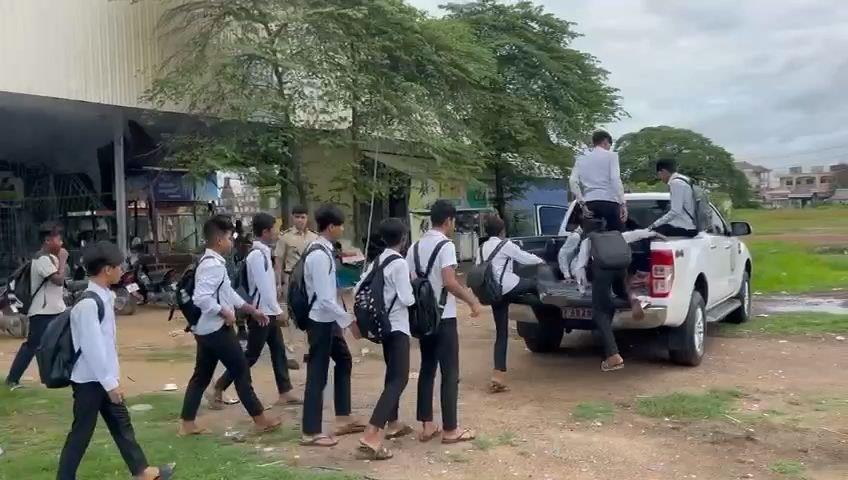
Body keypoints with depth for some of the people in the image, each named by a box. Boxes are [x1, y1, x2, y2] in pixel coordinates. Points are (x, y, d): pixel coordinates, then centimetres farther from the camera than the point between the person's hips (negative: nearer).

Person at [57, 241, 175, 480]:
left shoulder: (104, 297, 5)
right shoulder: (88, 303, -24)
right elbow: (92, 347, -25)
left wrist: (112, 379, 16)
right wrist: (111, 383, -21)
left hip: (103, 378, 9)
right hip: (90, 380, -9)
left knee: (121, 424, 17)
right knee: (81, 433, 4)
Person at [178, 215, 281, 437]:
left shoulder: (211, 262, 13)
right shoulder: (213, 265, -21)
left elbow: (227, 292, 20)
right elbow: (201, 297, -31)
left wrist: (251, 309, 19)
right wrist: (225, 312, -20)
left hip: (206, 329, 10)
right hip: (217, 329, -10)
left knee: (201, 376, 14)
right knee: (241, 372, 1)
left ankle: (187, 423, 19)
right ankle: (260, 419, 11)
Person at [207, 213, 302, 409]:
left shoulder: (262, 252, 10)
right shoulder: (257, 255, -20)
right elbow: (263, 287, -23)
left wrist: (275, 310, 14)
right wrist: (278, 310, -15)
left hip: (268, 312, 9)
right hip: (261, 313, -9)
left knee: (278, 351, 10)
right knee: (251, 355, -1)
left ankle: (285, 393, 16)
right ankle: (217, 391, 9)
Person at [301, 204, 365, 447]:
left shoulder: (323, 250, 7)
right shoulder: (320, 256, -23)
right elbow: (325, 298, -26)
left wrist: (341, 320, 16)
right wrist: (349, 321, -21)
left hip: (328, 319, 10)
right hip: (321, 320, -10)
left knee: (344, 360, 20)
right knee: (318, 373, -1)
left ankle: (343, 419, 30)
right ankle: (311, 433, 10)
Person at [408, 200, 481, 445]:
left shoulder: (416, 246, 9)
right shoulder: (446, 245, -14)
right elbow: (449, 283, -24)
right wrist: (472, 301, -14)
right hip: (443, 317, -7)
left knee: (427, 370, 13)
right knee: (450, 373, 0)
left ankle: (426, 426, 16)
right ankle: (450, 429, 5)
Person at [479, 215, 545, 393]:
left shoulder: (482, 248, 14)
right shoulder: (505, 244, -4)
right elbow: (524, 258, 4)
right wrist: (540, 260, 22)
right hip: (508, 288, -7)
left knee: (501, 334, 8)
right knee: (533, 283, 23)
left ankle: (498, 376, 0)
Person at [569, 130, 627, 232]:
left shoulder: (581, 158, 15)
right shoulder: (611, 155, 5)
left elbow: (573, 181, 2)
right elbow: (615, 179, -8)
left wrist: (582, 204, 2)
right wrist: (622, 204, -10)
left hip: (589, 202, 4)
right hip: (609, 201, -4)